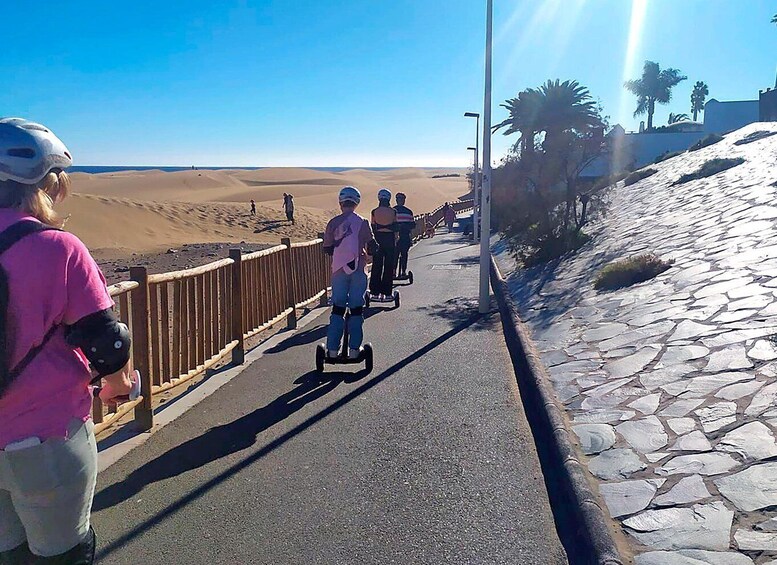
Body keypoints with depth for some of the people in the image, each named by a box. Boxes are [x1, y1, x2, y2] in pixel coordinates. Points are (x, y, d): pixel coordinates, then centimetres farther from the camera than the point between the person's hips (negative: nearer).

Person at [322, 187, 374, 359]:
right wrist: (366, 252, 15)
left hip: (339, 270, 1)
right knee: (356, 309, 6)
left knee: (337, 308, 8)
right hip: (358, 269, -1)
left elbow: (327, 248, 1)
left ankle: (333, 349, 8)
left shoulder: (333, 223, -1)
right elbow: (371, 246, -7)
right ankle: (354, 349, 7)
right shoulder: (362, 222, -3)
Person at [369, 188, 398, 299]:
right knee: (389, 266, 5)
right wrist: (395, 241, 11)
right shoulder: (393, 212, -2)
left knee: (377, 266, 7)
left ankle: (375, 292, 7)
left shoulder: (374, 212, -2)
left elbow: (373, 228, 2)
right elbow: (395, 228, 1)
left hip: (378, 239, 0)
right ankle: (386, 292, 5)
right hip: (390, 239, 0)